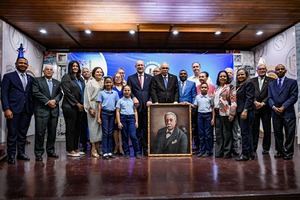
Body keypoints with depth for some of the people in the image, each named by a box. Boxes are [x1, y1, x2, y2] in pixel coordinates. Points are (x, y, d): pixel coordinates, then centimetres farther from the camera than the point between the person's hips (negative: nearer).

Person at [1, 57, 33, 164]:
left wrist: (32, 108, 5)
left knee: (23, 133, 11)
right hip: (13, 110, -4)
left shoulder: (30, 78, 14)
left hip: (27, 110, 4)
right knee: (12, 134, 3)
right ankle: (11, 156, 14)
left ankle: (21, 153, 22)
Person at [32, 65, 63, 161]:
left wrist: (55, 100, -10)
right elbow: (36, 93, -6)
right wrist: (47, 101, -13)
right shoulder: (37, 80, 6)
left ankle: (51, 151, 18)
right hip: (41, 109, -4)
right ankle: (38, 153, 7)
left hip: (54, 110, 4)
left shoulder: (57, 82, 18)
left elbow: (60, 93, 9)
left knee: (52, 132, 7)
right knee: (40, 132, -3)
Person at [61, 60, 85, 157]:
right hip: (70, 106, -6)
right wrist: (77, 103, -11)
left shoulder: (80, 79, 18)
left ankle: (76, 148, 18)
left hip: (80, 106, 6)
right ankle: (70, 150, 7)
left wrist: (83, 104, 4)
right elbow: (67, 92, -9)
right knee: (71, 128, -1)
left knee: (78, 128, 8)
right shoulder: (66, 77, -1)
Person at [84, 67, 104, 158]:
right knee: (93, 126, -4)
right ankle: (93, 149, 1)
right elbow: (87, 96, -2)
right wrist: (90, 108, -10)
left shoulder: (103, 83, 14)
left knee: (100, 126, 4)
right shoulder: (90, 82, 2)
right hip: (93, 106, -4)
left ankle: (98, 147, 13)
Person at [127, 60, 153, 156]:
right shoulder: (131, 78, 12)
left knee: (146, 128, 2)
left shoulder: (150, 78, 12)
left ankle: (146, 148, 12)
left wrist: (150, 100, -9)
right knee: (137, 128, 3)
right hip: (136, 105, 0)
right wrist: (133, 98, -12)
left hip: (147, 105, 1)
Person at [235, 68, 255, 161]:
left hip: (246, 111, -9)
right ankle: (250, 153, 20)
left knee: (245, 132, -6)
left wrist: (245, 110, -21)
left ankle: (245, 154, 1)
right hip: (240, 112, 9)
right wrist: (237, 111, 10)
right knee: (247, 133, 12)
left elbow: (249, 98, -14)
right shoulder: (239, 85, 18)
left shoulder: (249, 83, -5)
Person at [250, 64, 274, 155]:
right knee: (254, 129, 3)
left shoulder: (271, 80, 4)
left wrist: (263, 103, -13)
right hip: (254, 108, 1)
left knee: (267, 129, 6)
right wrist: (255, 102, -13)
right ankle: (253, 148, 11)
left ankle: (266, 148, 19)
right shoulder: (252, 81, 9)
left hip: (266, 108, 0)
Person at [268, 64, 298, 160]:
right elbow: (270, 98, 8)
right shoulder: (271, 84, 15)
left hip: (288, 112, -3)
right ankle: (280, 151, 19)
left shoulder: (292, 82, 5)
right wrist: (274, 107, -10)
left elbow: (294, 96, -4)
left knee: (289, 134, 2)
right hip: (275, 112, 3)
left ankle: (288, 153, 13)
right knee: (277, 133, 8)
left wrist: (283, 107, -13)